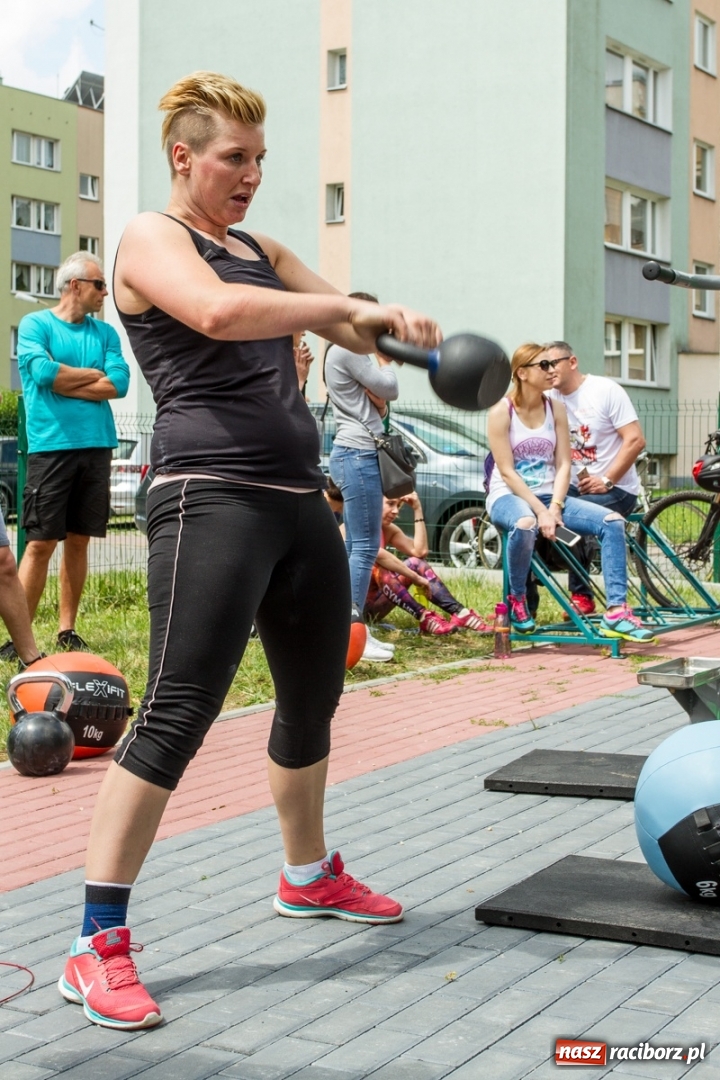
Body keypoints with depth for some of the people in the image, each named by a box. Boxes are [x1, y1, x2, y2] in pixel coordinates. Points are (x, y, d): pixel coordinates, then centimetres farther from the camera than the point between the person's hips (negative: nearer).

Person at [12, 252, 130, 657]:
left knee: (78, 541, 8)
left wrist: (65, 383, -6)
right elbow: (42, 370, -15)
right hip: (50, 446, -4)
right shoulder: (35, 324, 2)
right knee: (41, 543, -7)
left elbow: (119, 383, 0)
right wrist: (92, 374, -2)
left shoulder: (105, 333, 14)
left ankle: (68, 629, 15)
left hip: (96, 446, 5)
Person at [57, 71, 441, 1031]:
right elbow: (217, 311, -24)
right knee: (178, 713, -14)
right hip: (212, 495, -8)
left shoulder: (263, 251, 22)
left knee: (314, 695, 17)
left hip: (299, 499, 8)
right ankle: (98, 947, -9)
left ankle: (309, 877, 37)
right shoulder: (152, 238, -2)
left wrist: (401, 326, -6)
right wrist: (349, 306, -17)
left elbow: (354, 332, 17)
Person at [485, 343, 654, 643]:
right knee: (524, 524, -42)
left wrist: (554, 508, -15)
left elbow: (563, 465, 2)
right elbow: (507, 472, -14)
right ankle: (516, 601, -15)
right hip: (508, 496, -6)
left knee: (612, 521, -15)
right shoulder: (501, 412, -8)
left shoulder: (556, 409, 7)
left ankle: (616, 613, -20)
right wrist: (540, 511, -22)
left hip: (548, 496, 6)